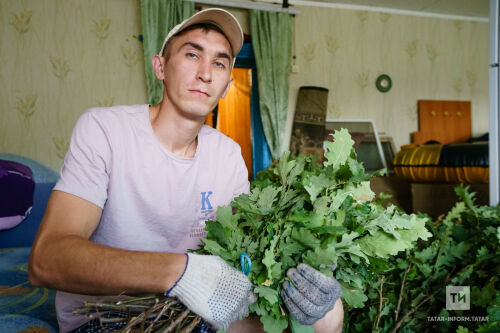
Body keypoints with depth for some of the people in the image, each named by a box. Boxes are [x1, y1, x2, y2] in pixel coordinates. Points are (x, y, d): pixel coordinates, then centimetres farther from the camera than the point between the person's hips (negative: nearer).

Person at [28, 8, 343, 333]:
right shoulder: (102, 127, -16)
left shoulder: (229, 154, 0)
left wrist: (296, 281, -25)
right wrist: (178, 270, -40)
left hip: (193, 306, 4)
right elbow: (45, 260, -27)